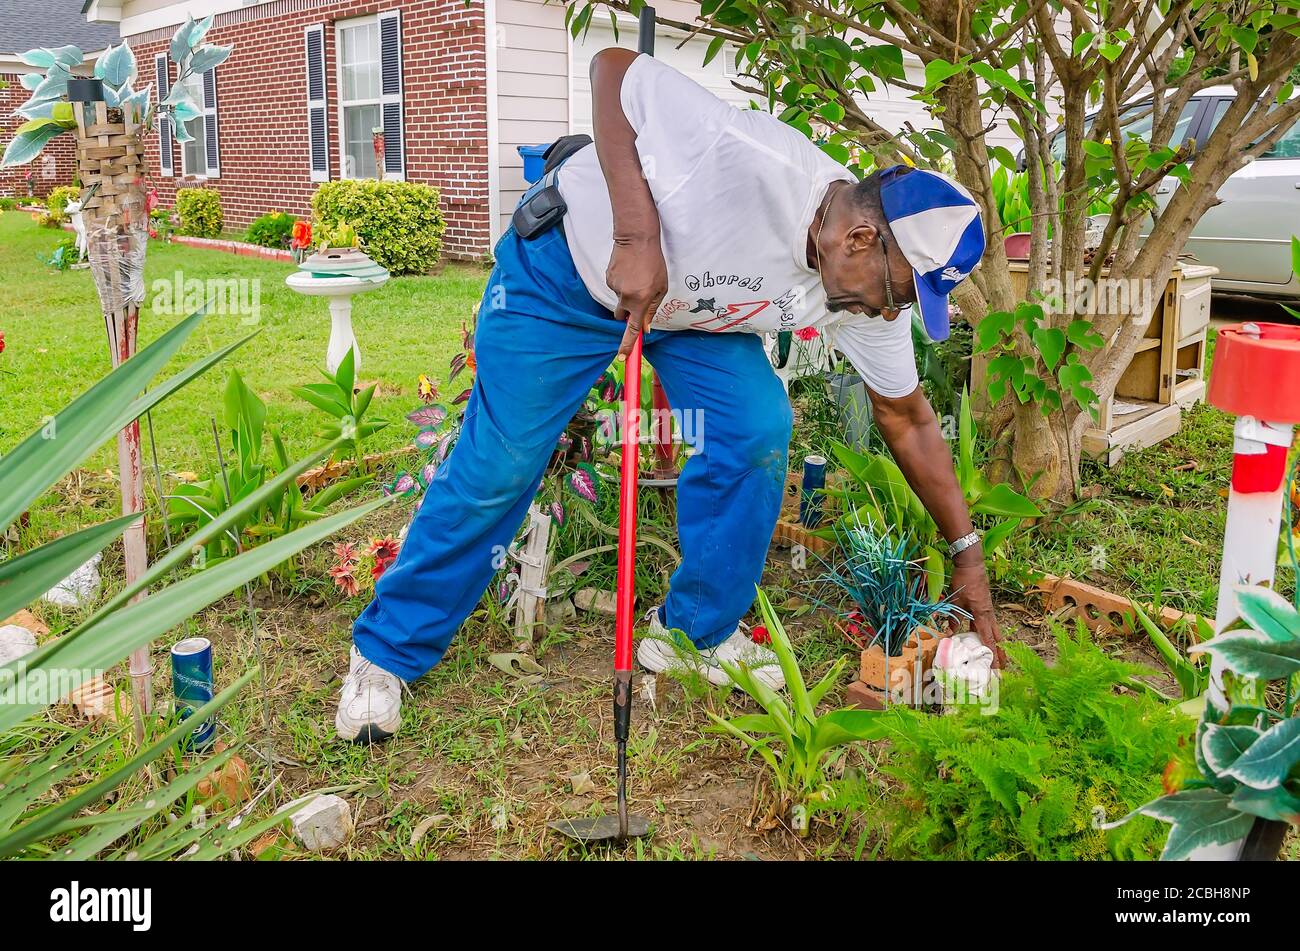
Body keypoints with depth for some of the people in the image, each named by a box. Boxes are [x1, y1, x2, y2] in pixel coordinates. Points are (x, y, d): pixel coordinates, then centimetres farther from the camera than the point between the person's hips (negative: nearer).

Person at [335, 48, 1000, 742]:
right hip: (568, 265, -5)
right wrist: (637, 237, -37)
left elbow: (906, 418, -3)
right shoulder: (751, 161, -37)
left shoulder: (867, 280, -14)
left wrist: (966, 553, 0)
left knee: (758, 427, -14)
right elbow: (614, 69, -28)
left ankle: (697, 632, 7)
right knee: (498, 464, -6)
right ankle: (386, 652, 12)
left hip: (689, 307, 6)